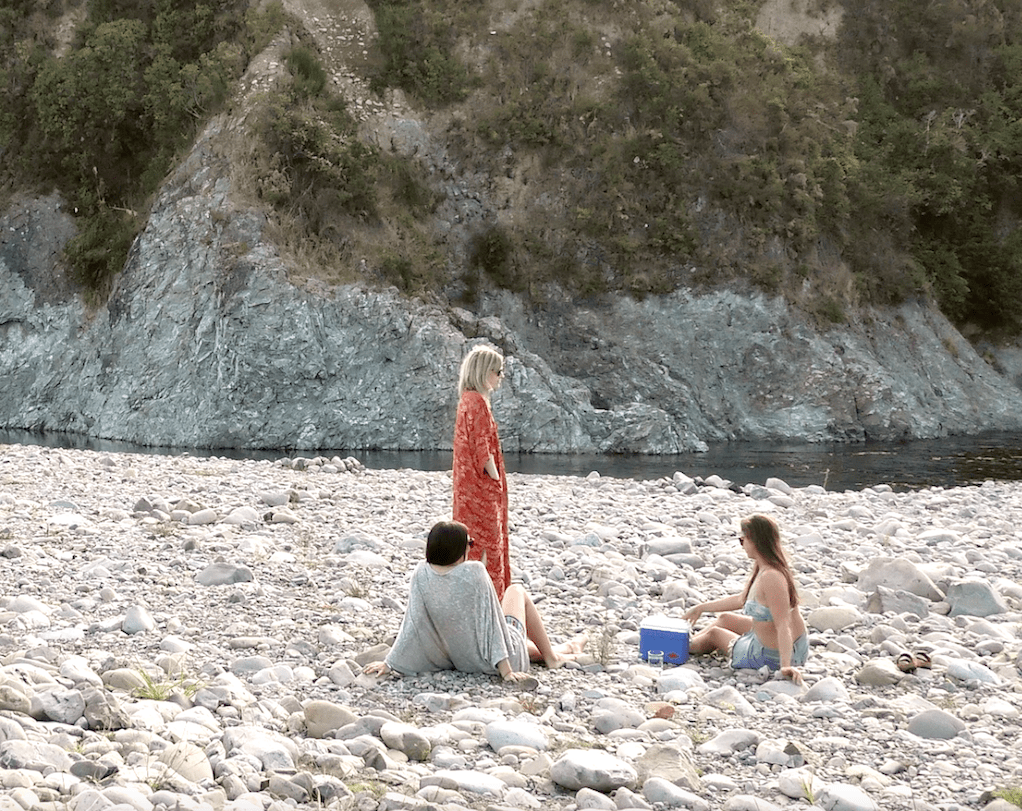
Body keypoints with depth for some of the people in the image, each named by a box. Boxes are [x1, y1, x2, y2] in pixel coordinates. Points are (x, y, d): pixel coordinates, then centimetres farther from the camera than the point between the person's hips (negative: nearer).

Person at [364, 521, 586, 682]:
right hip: (505, 659, -4)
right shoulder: (474, 572, -24)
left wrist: (389, 663, -1)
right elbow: (492, 621, -21)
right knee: (516, 590, 22)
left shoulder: (422, 574, -13)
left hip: (463, 661, 4)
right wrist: (506, 670, -18)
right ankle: (551, 656, 31)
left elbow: (412, 625, -10)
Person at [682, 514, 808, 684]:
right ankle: (689, 644, 50)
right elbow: (741, 600, 17)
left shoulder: (771, 578, -31)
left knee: (714, 633, 18)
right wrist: (701, 608, 25)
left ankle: (686, 648, 51)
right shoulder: (763, 570, 1)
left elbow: (783, 625, -35)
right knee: (725, 619, 27)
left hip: (772, 657, -8)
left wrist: (785, 665, -41)